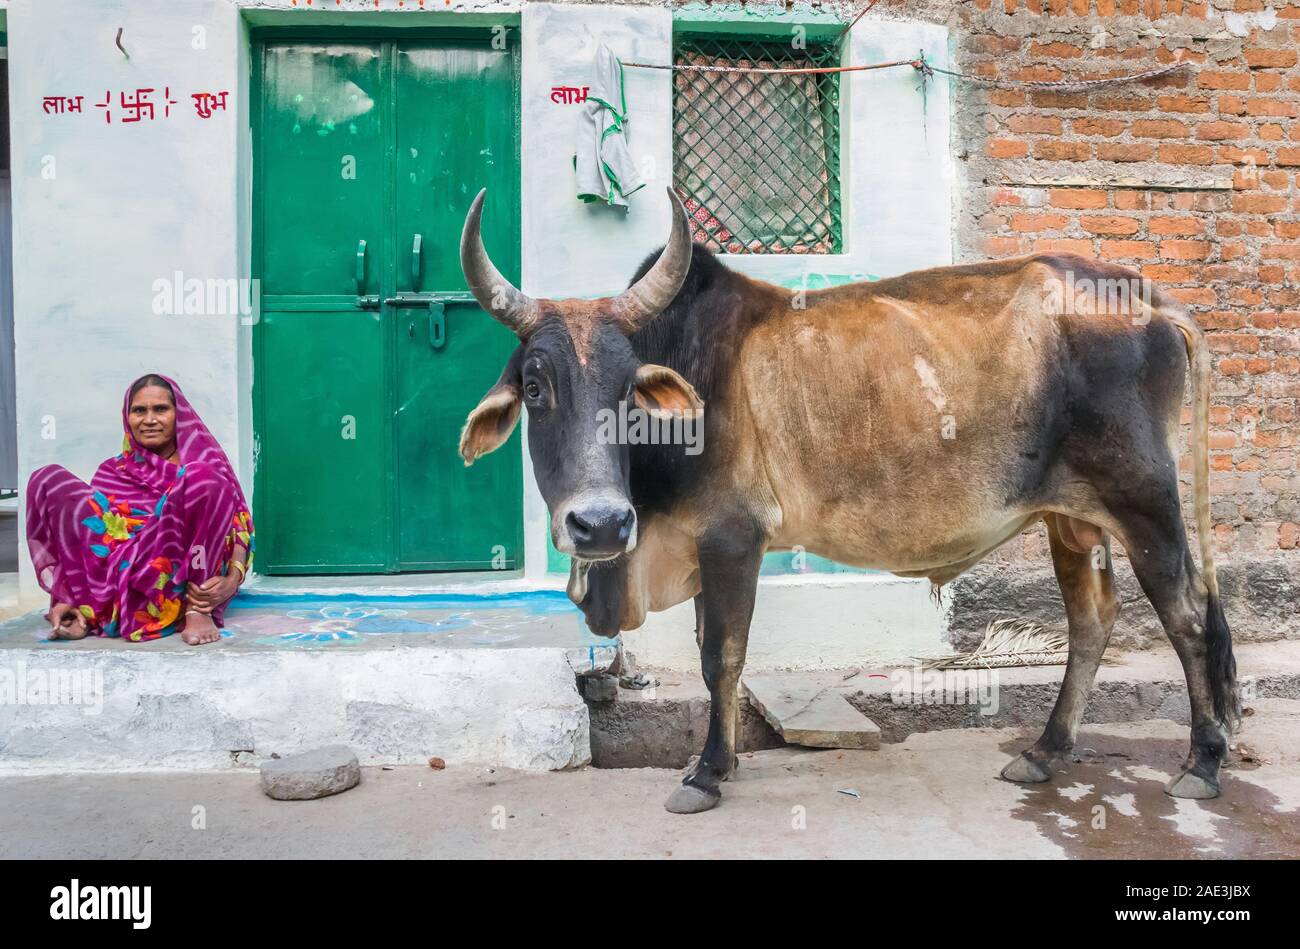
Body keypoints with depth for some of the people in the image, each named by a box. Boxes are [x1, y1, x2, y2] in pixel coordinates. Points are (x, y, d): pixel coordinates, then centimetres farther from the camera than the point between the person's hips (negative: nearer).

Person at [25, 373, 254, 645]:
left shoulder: (207, 462, 11)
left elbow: (240, 525, 1)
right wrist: (69, 599, -5)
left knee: (205, 478, -25)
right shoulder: (113, 472, 19)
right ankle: (85, 611, -15)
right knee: (49, 480, -4)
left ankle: (197, 610, -23)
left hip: (188, 583, -3)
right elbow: (85, 529, 11)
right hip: (128, 589, 3)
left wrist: (232, 580, -18)